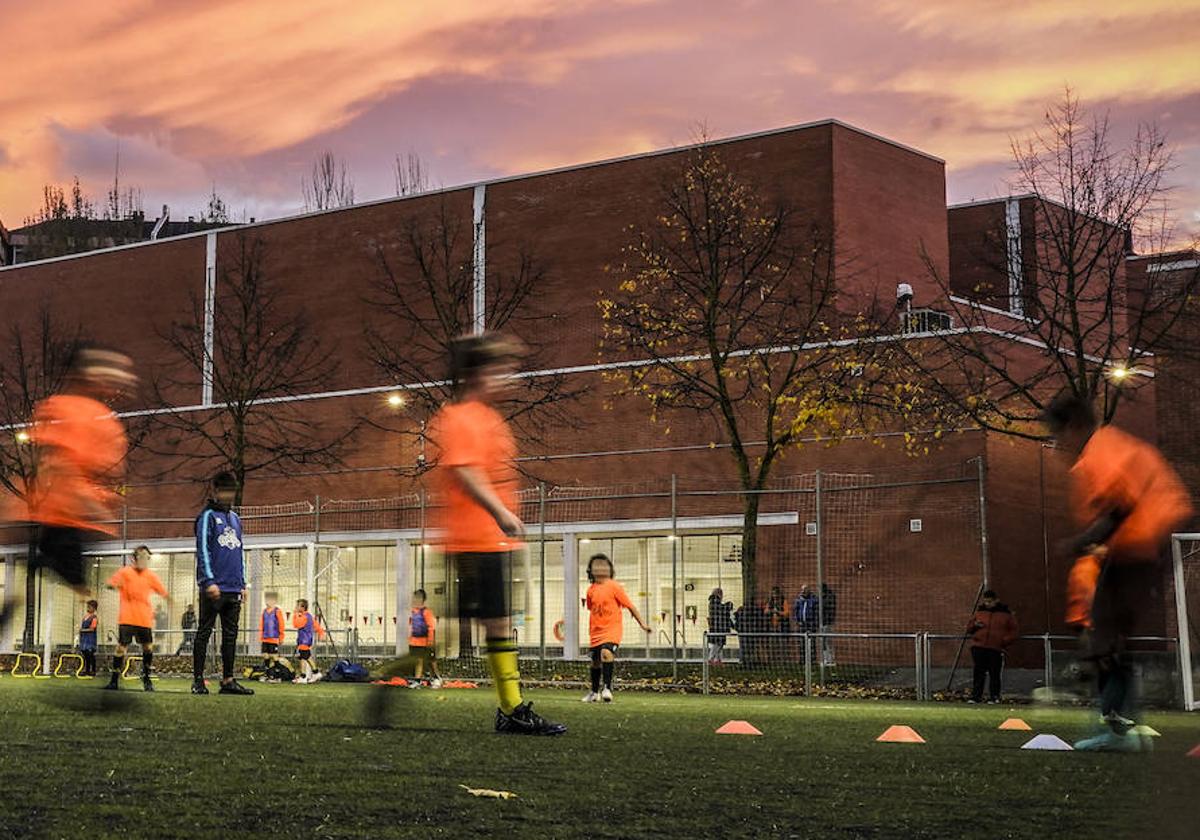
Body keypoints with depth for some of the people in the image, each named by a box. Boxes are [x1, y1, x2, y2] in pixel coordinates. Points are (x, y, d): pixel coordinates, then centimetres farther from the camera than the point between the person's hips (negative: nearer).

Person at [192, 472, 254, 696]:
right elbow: (203, 549, -10)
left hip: (234, 589, 7)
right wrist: (210, 581, -17)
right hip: (214, 588, -7)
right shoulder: (208, 516, -2)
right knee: (204, 632, -2)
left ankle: (228, 680, 10)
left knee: (231, 635, 7)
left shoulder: (235, 518, 19)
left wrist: (243, 584, 16)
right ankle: (198, 680, 0)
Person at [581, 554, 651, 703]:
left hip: (612, 629, -5)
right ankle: (594, 692, 35)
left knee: (606, 652, -30)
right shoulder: (591, 590, 6)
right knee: (595, 662, 15)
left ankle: (607, 688, -29)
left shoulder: (614, 587, -8)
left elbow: (630, 605, -5)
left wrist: (642, 623, -6)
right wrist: (590, 630, 24)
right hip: (596, 631, 5)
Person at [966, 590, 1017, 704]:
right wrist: (975, 625, -2)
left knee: (995, 674, 1)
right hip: (979, 648, 2)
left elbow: (1013, 632, 9)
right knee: (979, 673, -2)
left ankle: (994, 697, 9)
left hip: (996, 649, -1)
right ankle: (976, 696, -1)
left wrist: (1004, 641, -7)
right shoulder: (979, 612, 13)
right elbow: (969, 629, 20)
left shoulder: (1005, 614, 7)